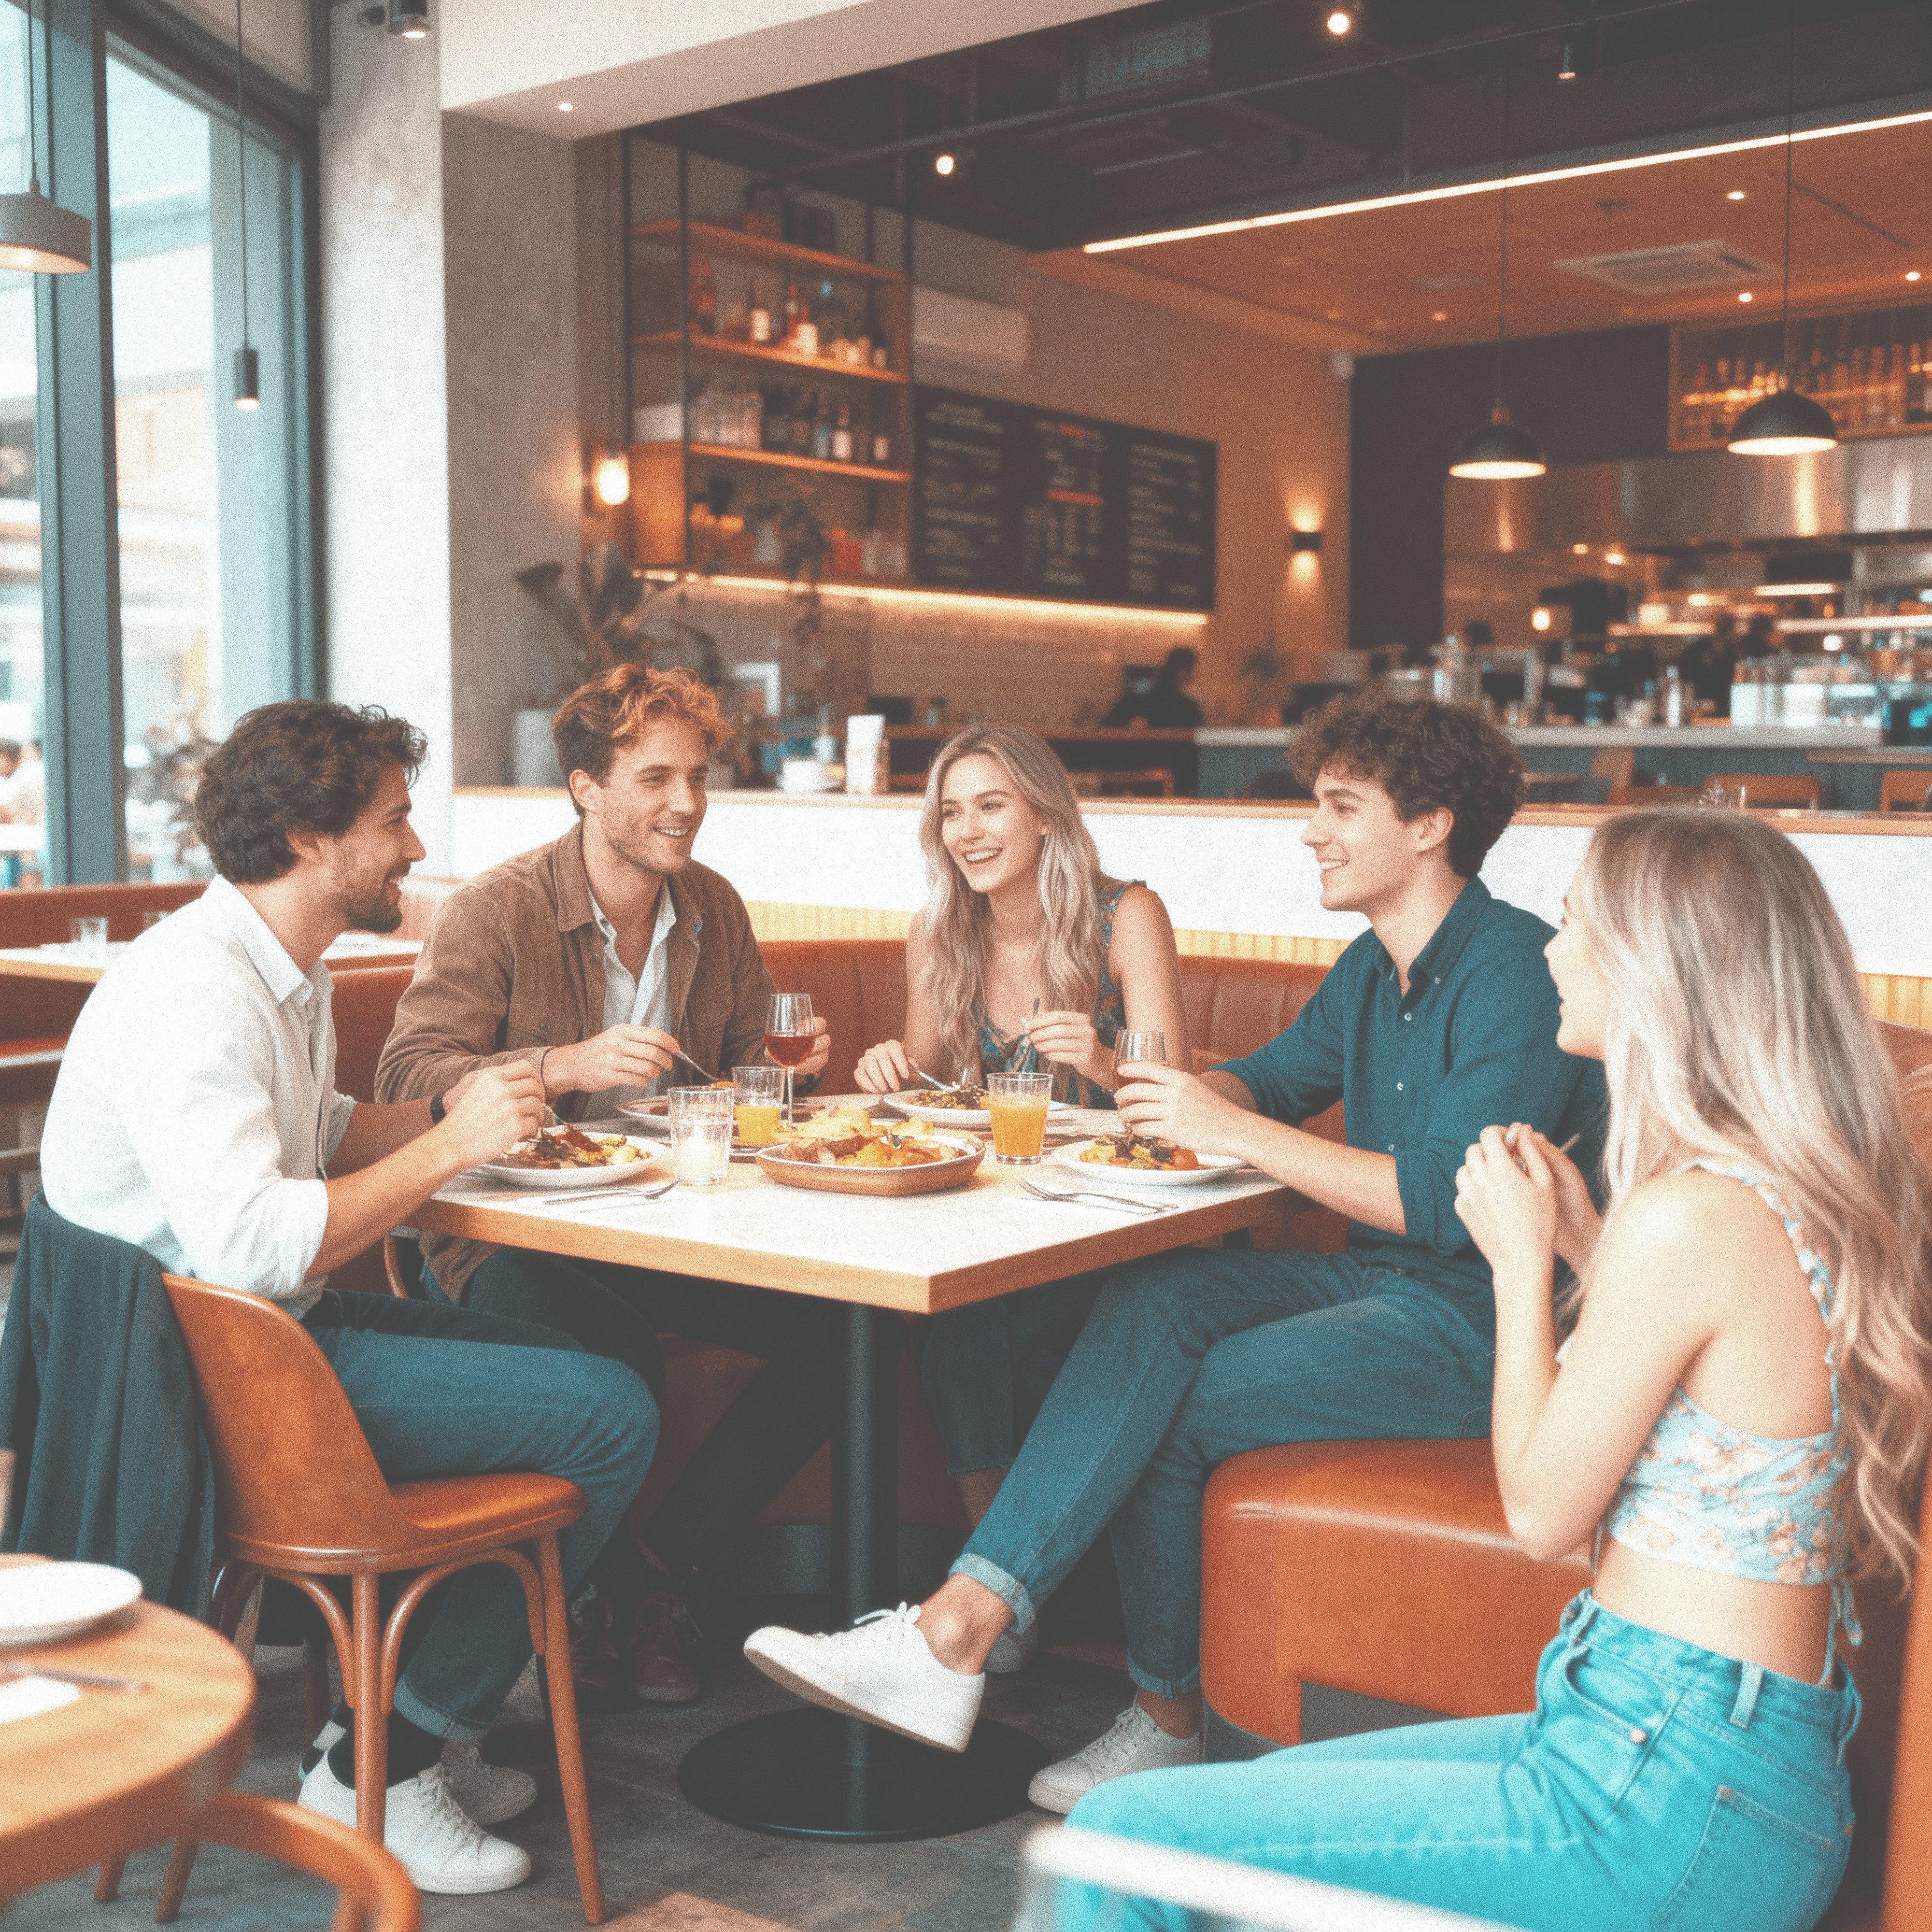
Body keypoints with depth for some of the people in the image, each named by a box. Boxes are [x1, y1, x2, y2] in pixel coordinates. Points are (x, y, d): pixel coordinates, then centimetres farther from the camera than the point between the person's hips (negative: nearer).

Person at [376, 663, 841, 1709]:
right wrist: (567, 1065, -30)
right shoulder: (492, 912, -9)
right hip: (514, 1231, -6)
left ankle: (657, 1583, -2)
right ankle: (581, 1603, -5)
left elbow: (747, 1062, 22)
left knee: (830, 1329, -17)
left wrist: (788, 1061, -2)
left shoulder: (714, 908, 10)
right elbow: (406, 1081, -18)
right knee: (620, 1359, -36)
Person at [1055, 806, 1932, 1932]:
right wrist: (1586, 1246, 10)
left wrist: (1524, 1264, -2)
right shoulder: (1814, 1194, 8)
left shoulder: (1692, 1215, -21)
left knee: (1123, 1836, -8)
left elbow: (1543, 1510, -12)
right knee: (1272, 1796, 22)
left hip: (1669, 1806, -10)